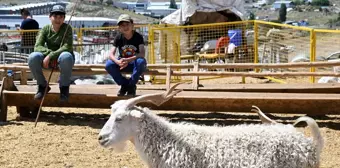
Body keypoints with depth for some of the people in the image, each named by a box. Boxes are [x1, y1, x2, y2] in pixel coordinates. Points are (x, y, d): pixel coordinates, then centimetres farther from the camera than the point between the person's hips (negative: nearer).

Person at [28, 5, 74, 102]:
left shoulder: (67, 28, -11)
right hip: (49, 58, 3)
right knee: (33, 57, -28)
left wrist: (51, 56, -33)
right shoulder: (45, 29, -2)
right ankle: (42, 86, -5)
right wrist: (50, 52, -31)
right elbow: (37, 47, -11)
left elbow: (67, 47, -23)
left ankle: (64, 87, -17)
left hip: (62, 56, -3)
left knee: (66, 56, -40)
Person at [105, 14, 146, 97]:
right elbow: (111, 54, -18)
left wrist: (128, 60, -43)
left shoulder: (138, 37, -14)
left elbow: (142, 53, -28)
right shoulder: (118, 37, -8)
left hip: (135, 63, -2)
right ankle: (124, 84, -5)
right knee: (108, 64, -27)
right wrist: (118, 62, -41)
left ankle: (132, 85, -15)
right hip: (122, 62, 2)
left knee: (141, 62, -38)